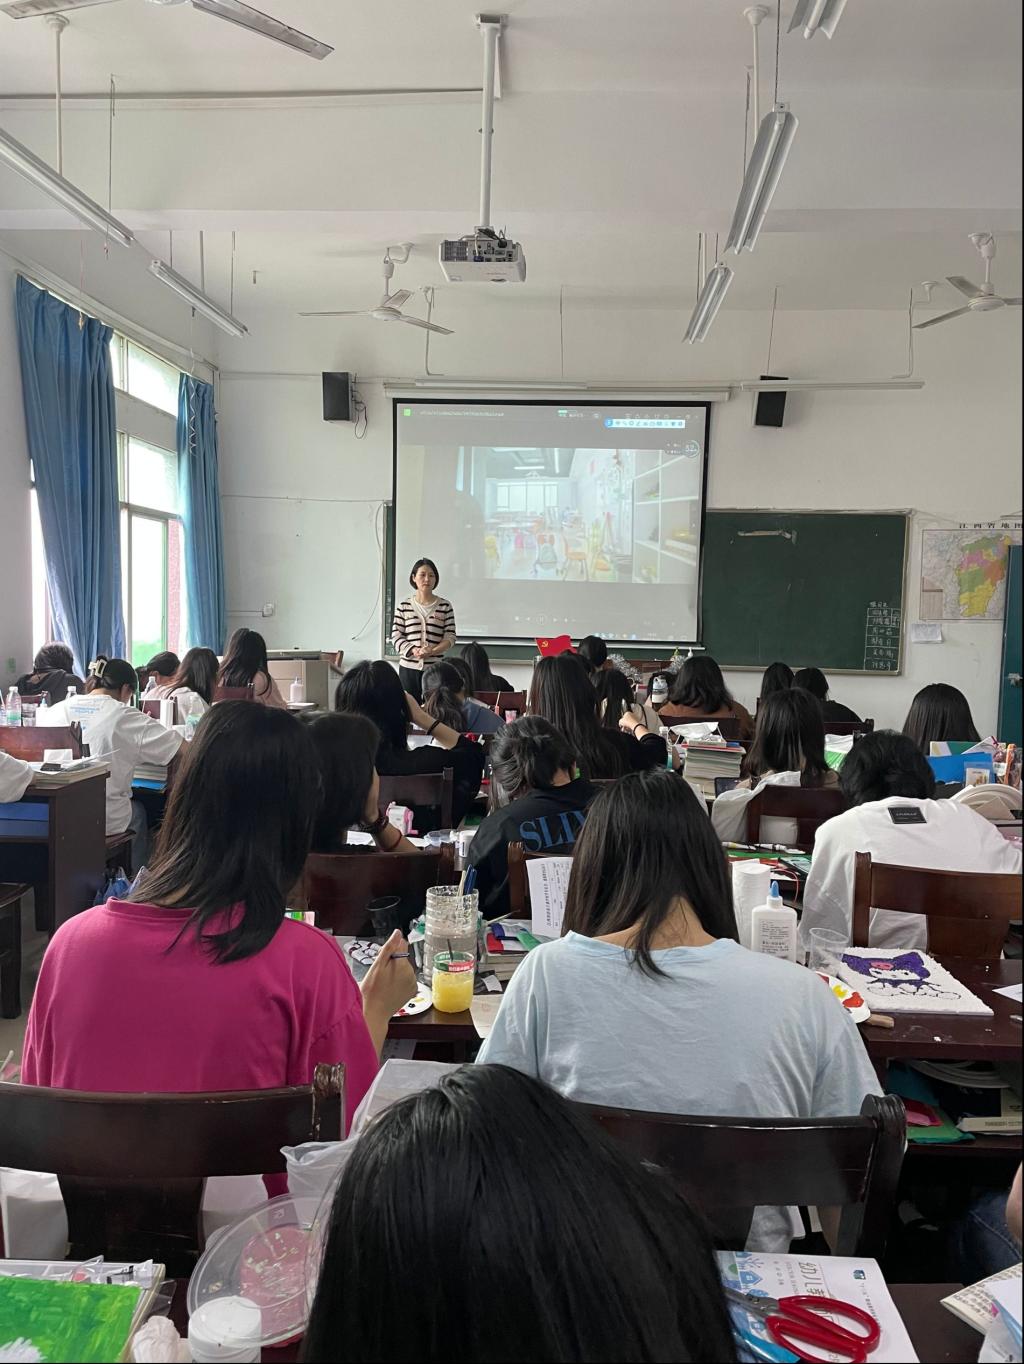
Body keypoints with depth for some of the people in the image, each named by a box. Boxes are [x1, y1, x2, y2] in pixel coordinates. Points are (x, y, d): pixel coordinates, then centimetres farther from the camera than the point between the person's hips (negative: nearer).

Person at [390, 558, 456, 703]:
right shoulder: (403, 606, 6)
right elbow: (396, 636, 3)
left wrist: (432, 651, -16)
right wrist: (413, 650, -14)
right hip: (408, 667, 1)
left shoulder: (445, 606, 4)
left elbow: (450, 637, 1)